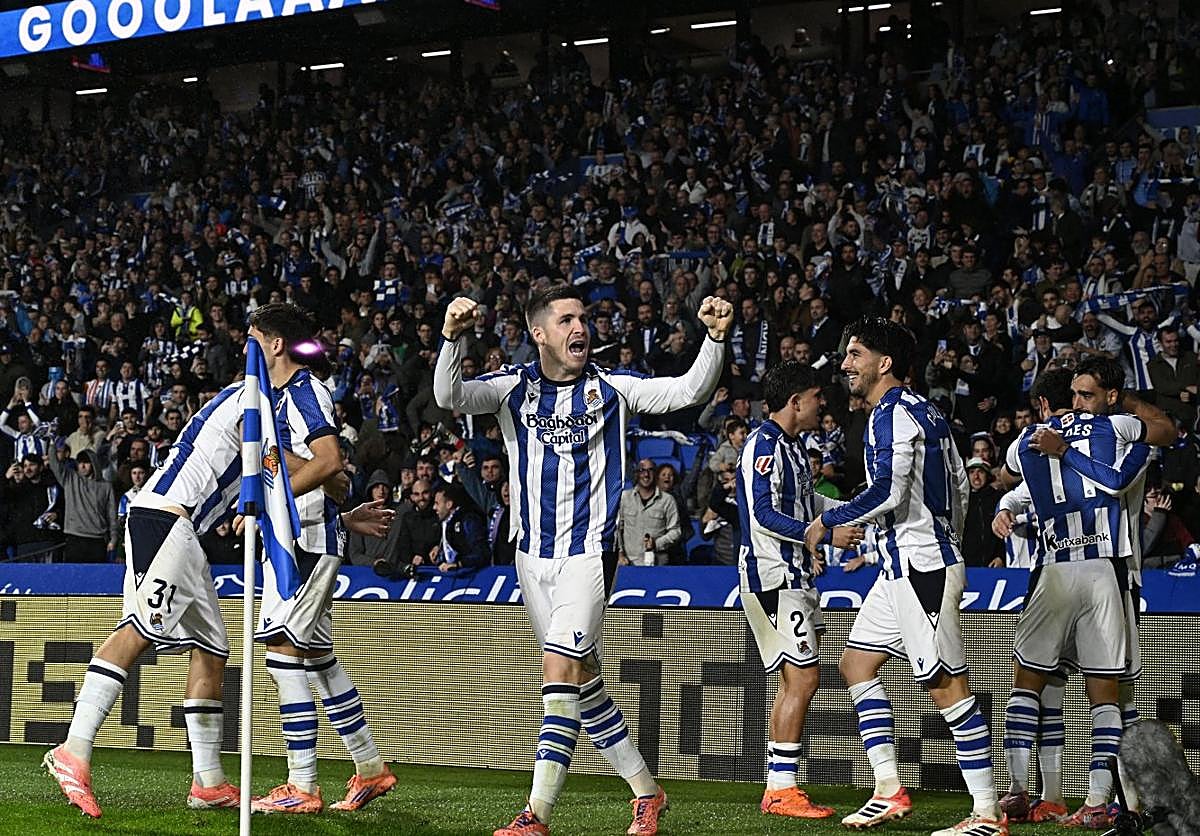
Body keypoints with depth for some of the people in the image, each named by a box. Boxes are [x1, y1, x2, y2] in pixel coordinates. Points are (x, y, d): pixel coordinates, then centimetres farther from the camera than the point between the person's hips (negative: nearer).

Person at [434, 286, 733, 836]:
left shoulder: (610, 389, 1)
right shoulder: (515, 387, 2)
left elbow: (689, 391, -5)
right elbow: (451, 398, -14)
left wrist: (715, 337, -21)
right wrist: (452, 337, -31)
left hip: (588, 553, -4)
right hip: (532, 555, 4)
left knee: (560, 672, -16)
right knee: (582, 679, 9)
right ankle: (645, 791, 23)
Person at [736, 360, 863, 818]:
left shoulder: (790, 445, 17)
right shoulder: (764, 444, -14)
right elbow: (763, 514, -21)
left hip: (793, 575, 11)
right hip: (772, 575, -11)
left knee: (796, 679, 12)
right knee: (803, 677, -12)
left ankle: (778, 787, 15)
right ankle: (782, 789, -10)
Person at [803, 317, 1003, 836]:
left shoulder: (892, 414, -13)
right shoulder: (924, 411, 17)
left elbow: (887, 492, -23)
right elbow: (959, 486, 21)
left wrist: (827, 522, -10)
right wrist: (948, 543, 30)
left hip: (918, 564, -11)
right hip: (903, 564, 11)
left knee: (947, 686, -9)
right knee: (857, 663, 13)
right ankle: (888, 791, 10)